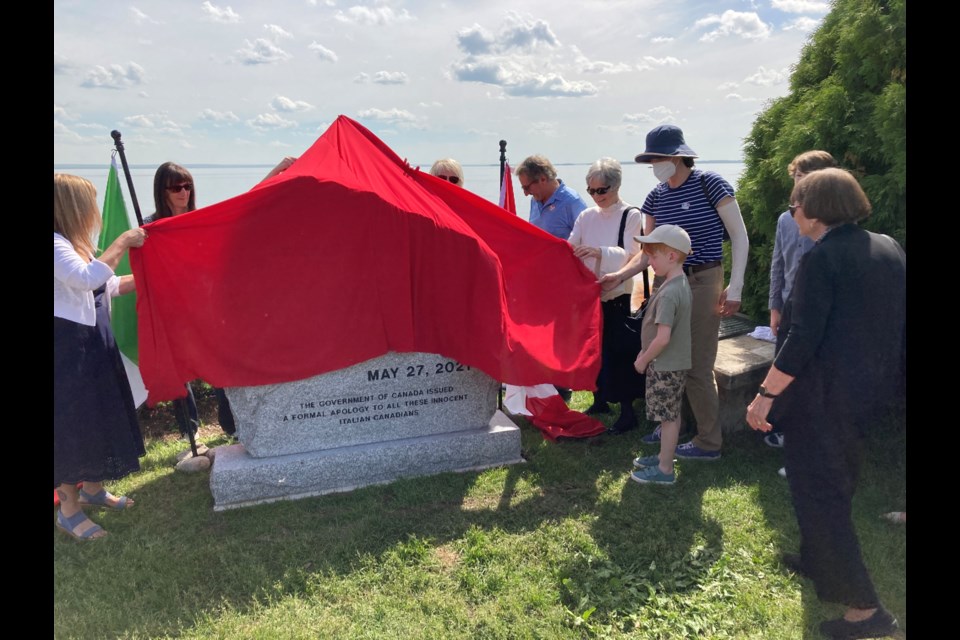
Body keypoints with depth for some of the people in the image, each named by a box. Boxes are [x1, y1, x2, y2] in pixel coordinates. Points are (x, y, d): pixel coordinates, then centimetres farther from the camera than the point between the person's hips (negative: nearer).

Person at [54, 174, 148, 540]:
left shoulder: (74, 245, 14)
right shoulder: (58, 246, -18)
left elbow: (106, 286, 21)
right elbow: (88, 278, -33)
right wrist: (122, 243, -25)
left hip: (90, 345, 10)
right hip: (69, 349, -10)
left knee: (97, 419, 17)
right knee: (72, 424, -1)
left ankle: (92, 489, 33)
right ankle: (69, 509, 12)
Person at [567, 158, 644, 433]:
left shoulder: (631, 215, -4)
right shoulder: (586, 216, 9)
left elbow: (628, 254, -14)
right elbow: (571, 247, 4)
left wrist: (599, 252, -30)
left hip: (616, 294, -5)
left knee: (616, 352, -4)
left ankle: (627, 411, 7)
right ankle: (600, 399, 28)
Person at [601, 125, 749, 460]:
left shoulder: (709, 183, -8)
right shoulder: (657, 195, 8)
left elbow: (739, 236, -7)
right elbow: (649, 251, 9)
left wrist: (735, 287, -13)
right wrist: (619, 276, -6)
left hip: (702, 282, -6)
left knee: (697, 366, -3)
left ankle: (709, 442, 13)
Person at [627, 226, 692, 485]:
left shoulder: (668, 293, -25)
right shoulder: (683, 284, 6)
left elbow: (663, 337, -28)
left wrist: (643, 360, -13)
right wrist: (646, 353, 15)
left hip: (666, 366, -9)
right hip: (677, 362, 9)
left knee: (668, 417, 2)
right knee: (671, 415, 20)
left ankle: (665, 470, 14)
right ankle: (664, 456, 35)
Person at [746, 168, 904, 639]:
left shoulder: (821, 258, -19)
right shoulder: (888, 249, 5)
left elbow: (803, 339, -24)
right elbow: (893, 322, 10)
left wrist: (765, 396, -19)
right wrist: (882, 380, 21)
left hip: (824, 391, -9)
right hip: (870, 386, 9)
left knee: (817, 490, 2)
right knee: (837, 479, 24)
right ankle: (818, 560, 41)